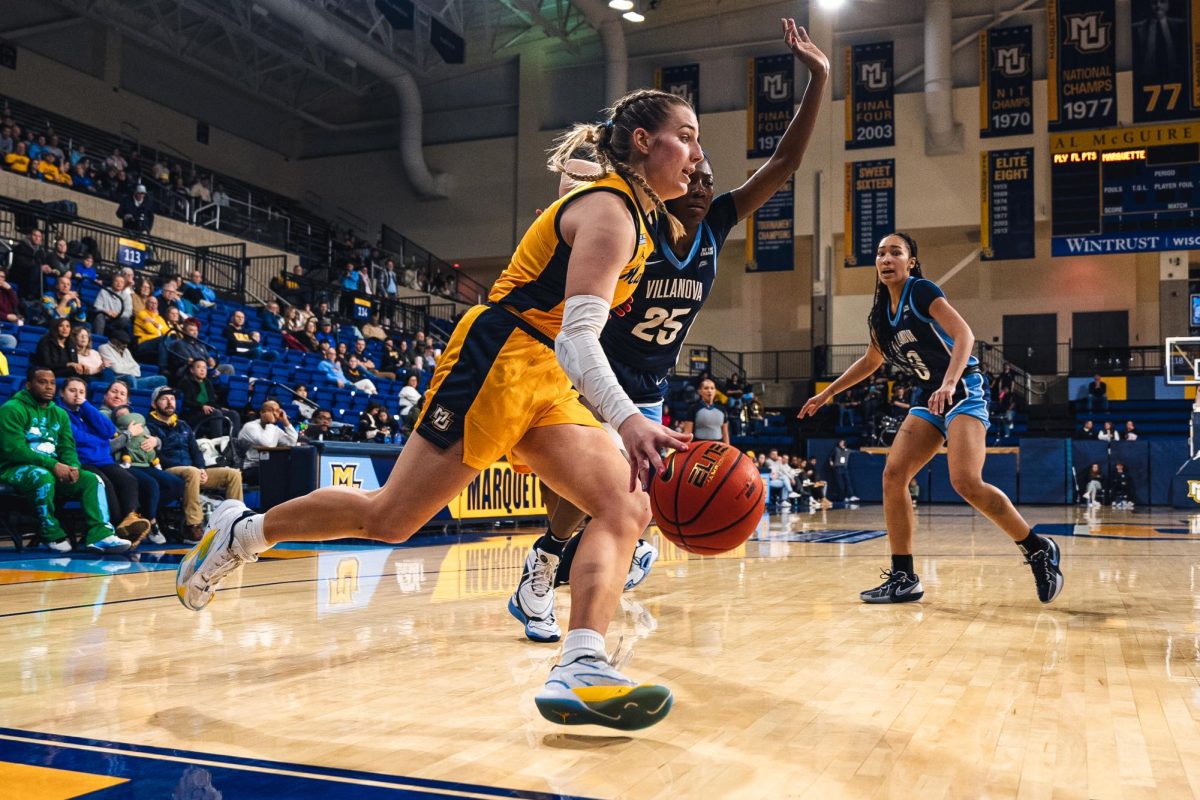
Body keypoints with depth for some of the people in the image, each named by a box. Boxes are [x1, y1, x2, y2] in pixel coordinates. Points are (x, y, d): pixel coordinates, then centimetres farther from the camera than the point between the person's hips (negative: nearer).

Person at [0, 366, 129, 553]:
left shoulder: (59, 413, 14)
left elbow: (67, 447, 10)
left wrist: (73, 466, -15)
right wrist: (53, 464, -24)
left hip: (54, 469, 7)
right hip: (17, 469, -7)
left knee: (92, 479, -15)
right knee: (43, 476, -39)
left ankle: (100, 534, -30)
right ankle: (52, 535, -24)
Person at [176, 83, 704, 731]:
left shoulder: (631, 216, 18)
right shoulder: (608, 210, -12)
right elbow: (576, 337, -24)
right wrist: (629, 422, -37)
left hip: (544, 382, 9)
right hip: (497, 361, -9)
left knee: (626, 510, -10)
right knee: (388, 519, -2)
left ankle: (580, 668, -21)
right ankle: (243, 532, 19)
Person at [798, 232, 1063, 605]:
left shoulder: (921, 291, -11)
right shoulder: (882, 311, 11)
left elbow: (964, 334, -24)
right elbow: (871, 361, 28)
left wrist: (949, 384, -39)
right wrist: (827, 393, 28)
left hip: (964, 391, -8)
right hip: (929, 398, 8)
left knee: (966, 482, -24)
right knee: (893, 474, -5)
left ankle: (1039, 550, -4)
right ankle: (903, 578, 1)